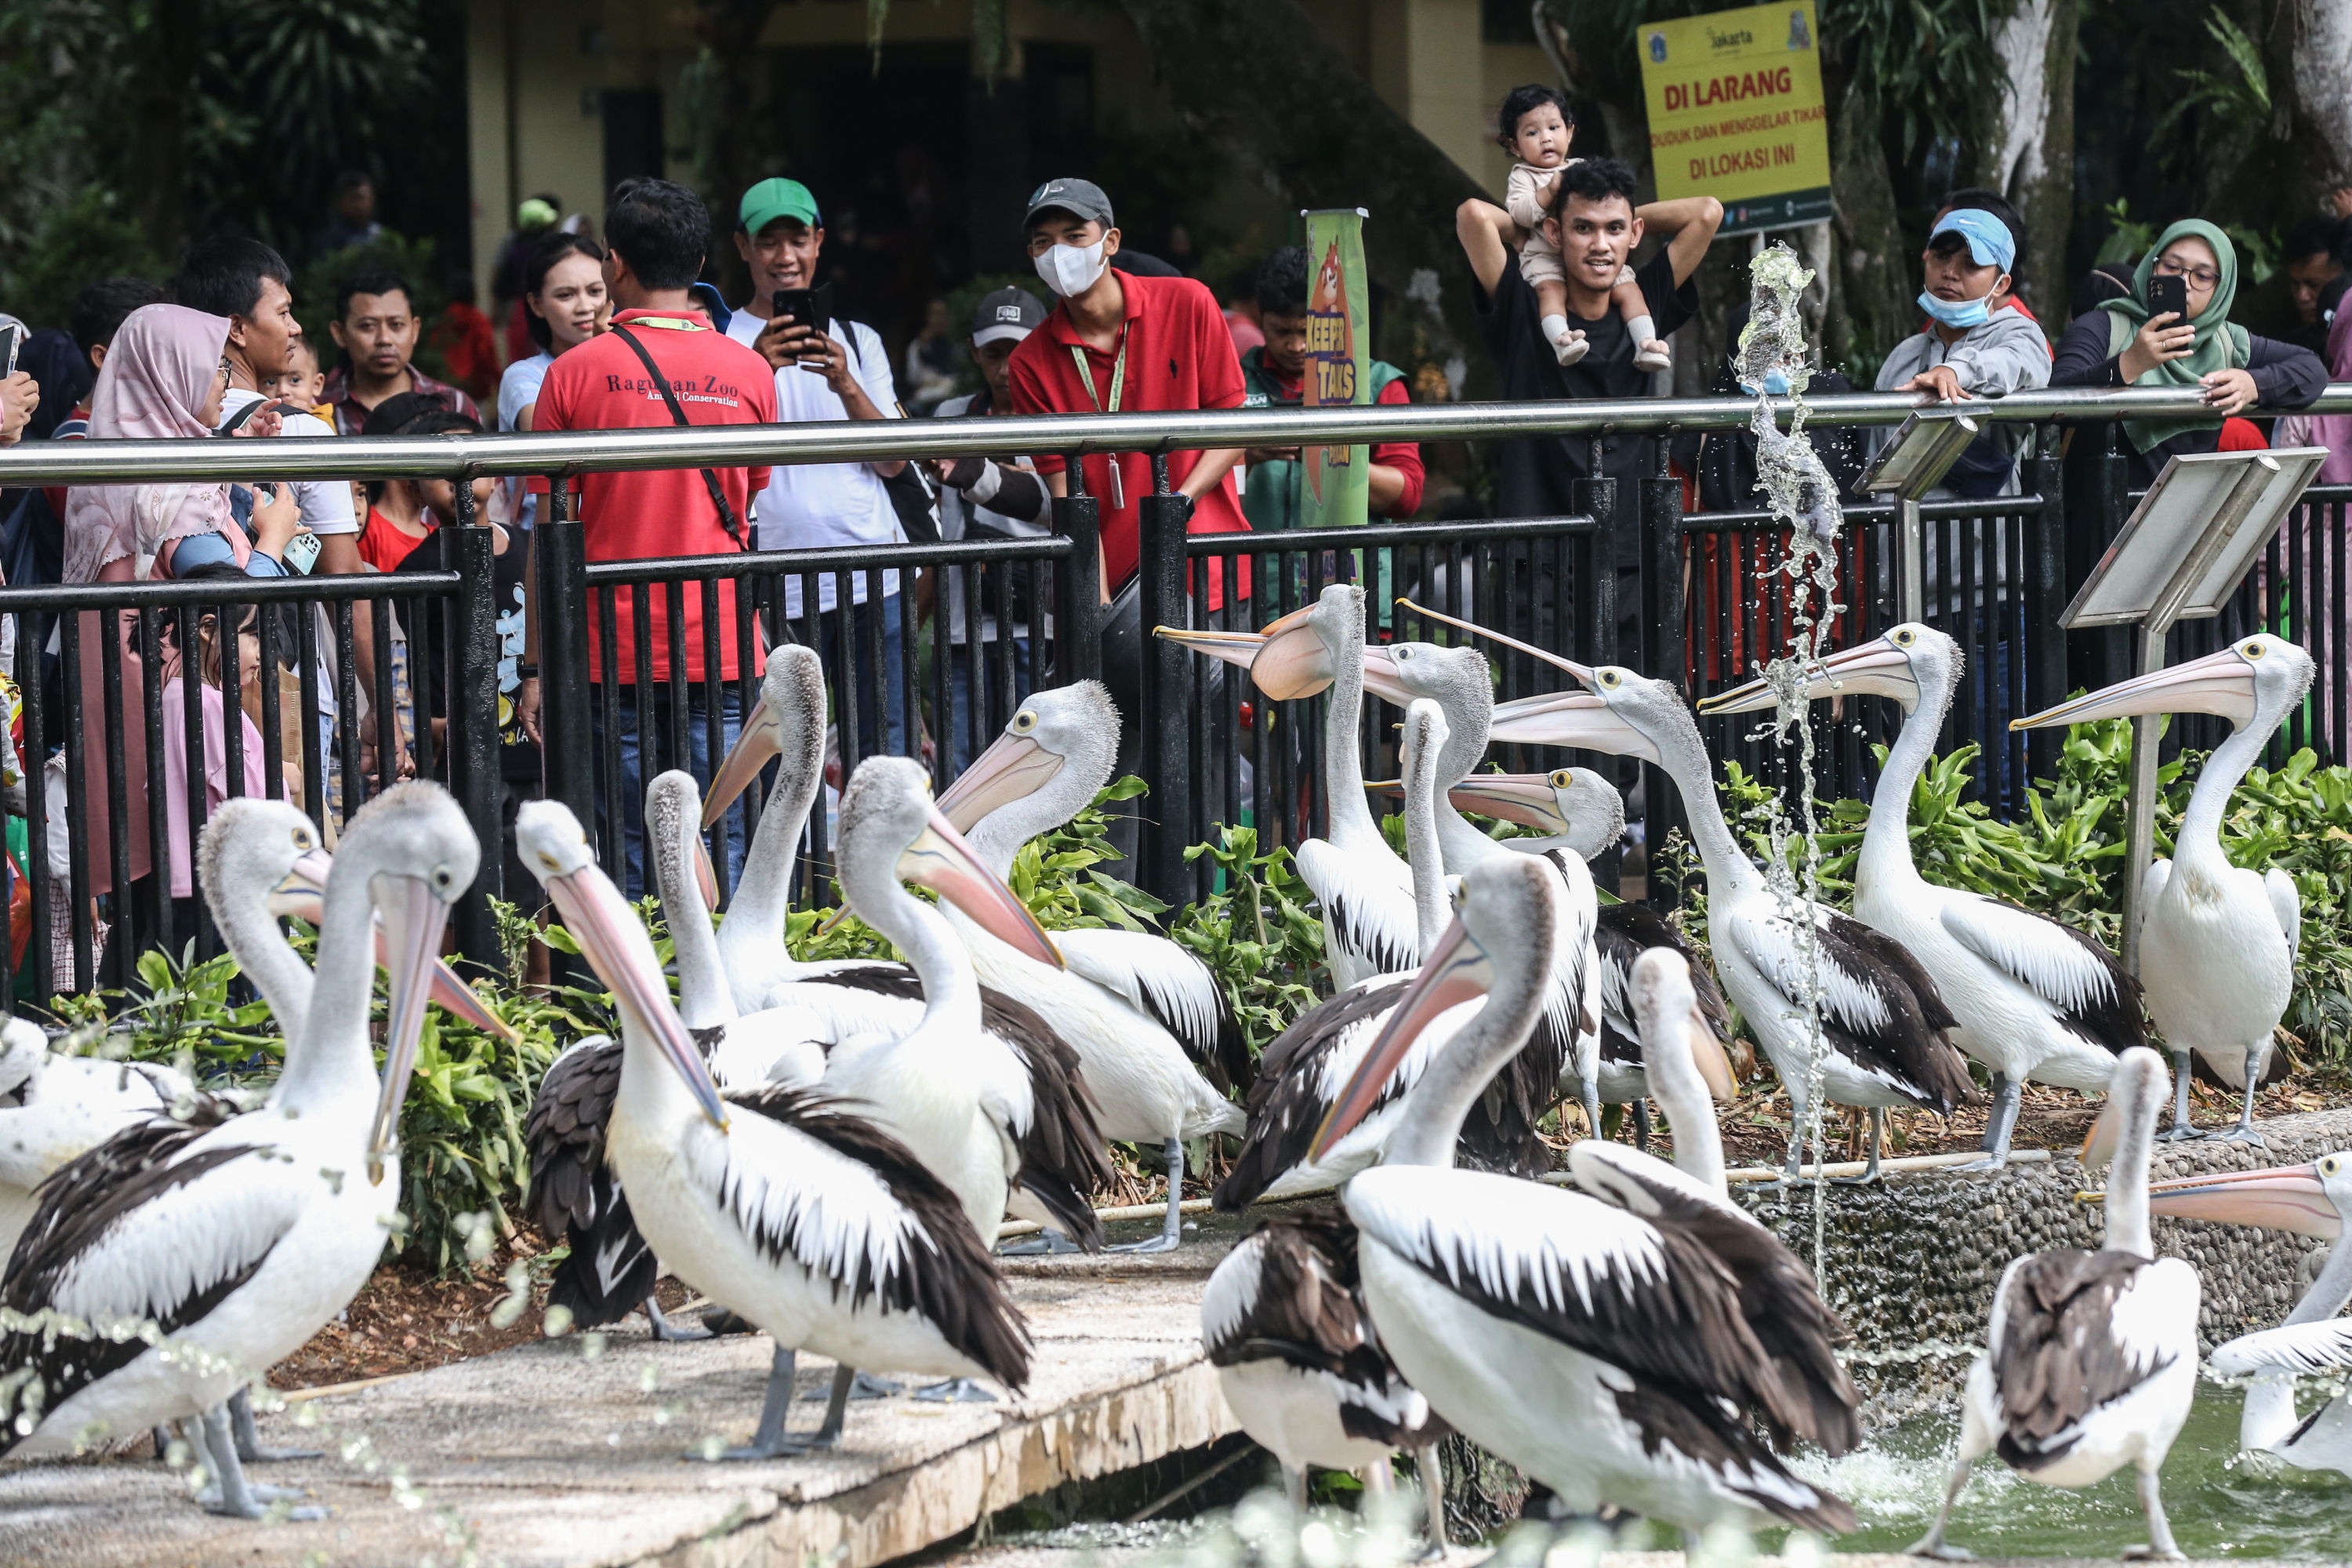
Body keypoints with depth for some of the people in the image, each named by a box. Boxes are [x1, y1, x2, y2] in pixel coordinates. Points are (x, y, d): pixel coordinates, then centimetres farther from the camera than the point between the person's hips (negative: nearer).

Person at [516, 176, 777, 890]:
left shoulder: (576, 372, -4)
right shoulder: (748, 370, 2)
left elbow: (549, 531, -2)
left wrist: (534, 669, 2)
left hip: (611, 653, -2)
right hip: (721, 652, 2)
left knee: (627, 858, 1)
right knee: (723, 851, 3)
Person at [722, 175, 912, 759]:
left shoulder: (857, 340, 17)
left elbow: (892, 462, 8)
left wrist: (846, 386, -10)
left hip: (873, 578, 3)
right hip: (776, 590, -3)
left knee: (884, 755, 0)